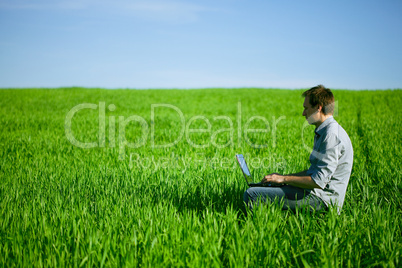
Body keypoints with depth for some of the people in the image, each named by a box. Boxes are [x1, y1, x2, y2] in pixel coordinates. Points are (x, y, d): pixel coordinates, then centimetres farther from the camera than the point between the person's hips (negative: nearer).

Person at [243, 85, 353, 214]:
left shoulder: (332, 135, -18)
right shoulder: (324, 132, 15)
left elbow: (319, 181, -23)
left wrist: (284, 179, -13)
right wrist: (282, 177, 14)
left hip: (321, 199, -11)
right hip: (316, 193, 11)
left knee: (251, 194, -18)